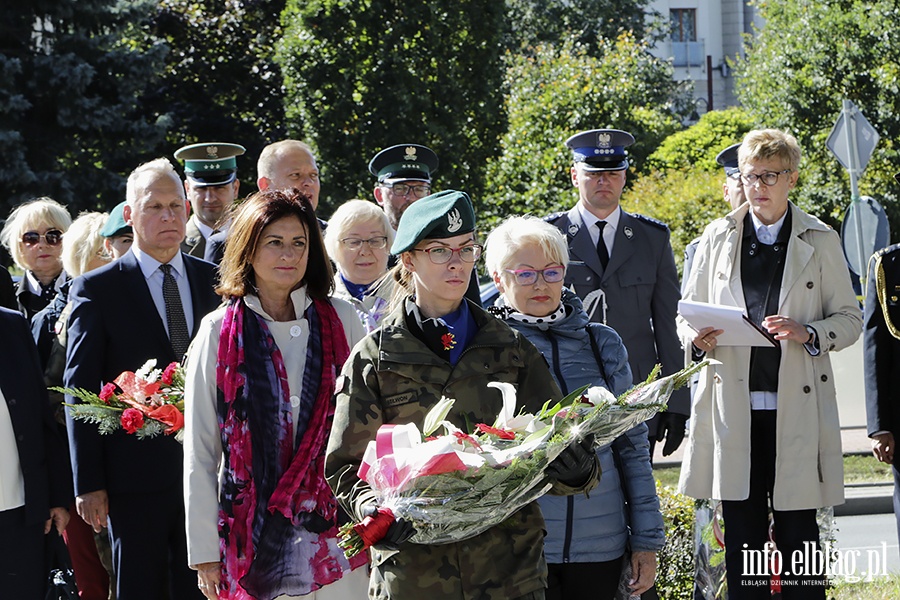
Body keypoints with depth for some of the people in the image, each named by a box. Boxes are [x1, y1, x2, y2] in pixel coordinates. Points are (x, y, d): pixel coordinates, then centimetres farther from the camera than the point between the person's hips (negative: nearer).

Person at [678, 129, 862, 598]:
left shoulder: (820, 241, 6)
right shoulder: (717, 237, 10)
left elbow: (849, 318, 6)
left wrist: (807, 334, -13)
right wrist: (698, 339, -7)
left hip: (797, 406, -1)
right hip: (733, 405, 2)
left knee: (797, 533, 0)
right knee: (742, 534, 4)